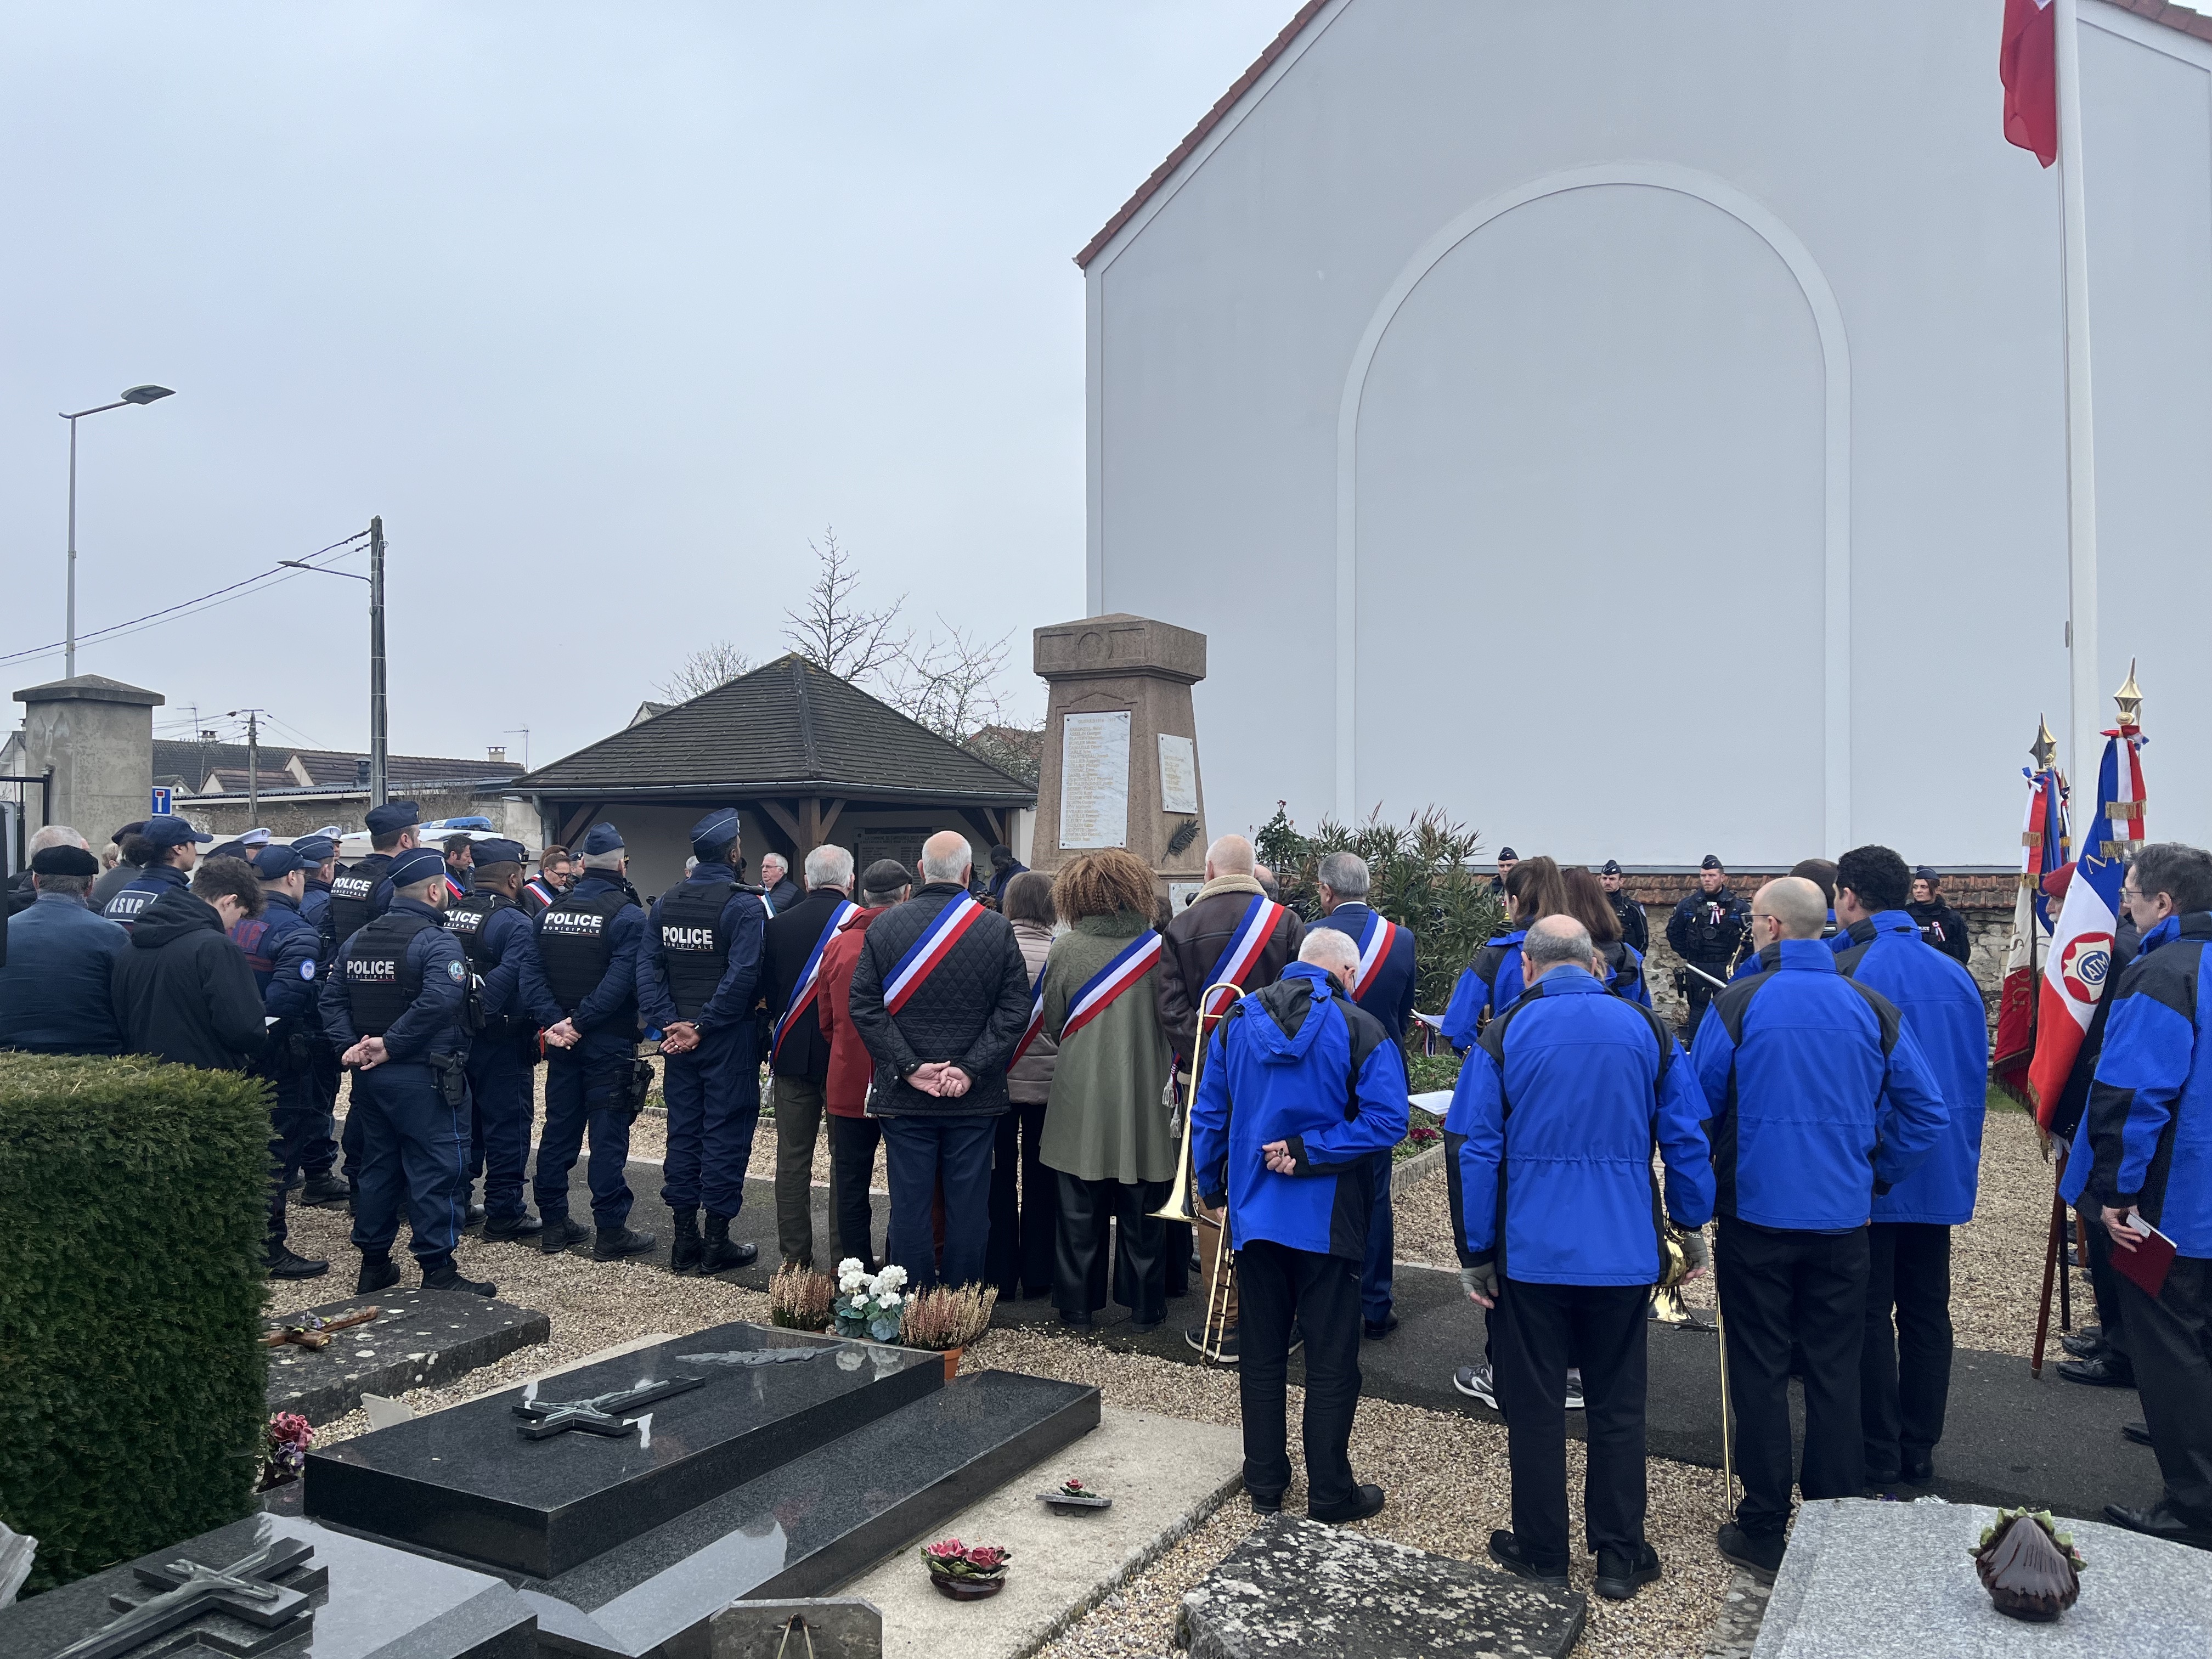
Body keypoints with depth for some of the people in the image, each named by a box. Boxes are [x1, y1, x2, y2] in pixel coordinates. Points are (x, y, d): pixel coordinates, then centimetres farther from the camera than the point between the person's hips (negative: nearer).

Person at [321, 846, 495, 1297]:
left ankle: (373, 1263, 26)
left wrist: (350, 1045, -2)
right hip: (423, 1077, -8)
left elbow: (332, 998, 7)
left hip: (370, 1075, 8)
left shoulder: (357, 939, 10)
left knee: (377, 1164, 18)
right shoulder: (436, 942, -15)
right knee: (437, 1168, -1)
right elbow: (437, 1001, -29)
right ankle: (437, 1270, 1)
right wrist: (391, 1045, -21)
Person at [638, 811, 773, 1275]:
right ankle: (717, 1243, 9)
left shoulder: (665, 902, 6)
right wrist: (703, 1025, -15)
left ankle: (684, 1240, 19)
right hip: (729, 1039, -6)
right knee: (725, 1133, 3)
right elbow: (743, 977, -22)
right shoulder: (744, 906, -13)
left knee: (683, 1132, 13)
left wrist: (668, 1022, -5)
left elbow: (647, 968, 0)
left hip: (679, 1033, 6)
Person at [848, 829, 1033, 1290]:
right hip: (975, 1098, -1)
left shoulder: (884, 926, -1)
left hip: (904, 1097, 1)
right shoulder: (998, 928, -5)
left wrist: (909, 1067, -6)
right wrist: (971, 1069, -9)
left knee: (910, 1202, 8)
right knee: (968, 1202, 9)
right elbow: (1015, 1010, -9)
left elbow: (864, 1006, -4)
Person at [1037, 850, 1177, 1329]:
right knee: (1141, 1211, 11)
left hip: (1080, 1101, 0)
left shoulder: (1064, 949, -6)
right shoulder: (1159, 947, -8)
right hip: (1144, 1101, 0)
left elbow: (1051, 1024, 2)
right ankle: (1144, 1307, 21)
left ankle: (1078, 1307, 19)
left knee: (1080, 1210, 11)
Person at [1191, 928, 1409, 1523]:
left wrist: (1211, 1189, 15)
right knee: (1331, 1361, 8)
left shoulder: (1237, 1021, 1)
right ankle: (1330, 1493, 17)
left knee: (1260, 1355, 15)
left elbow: (1207, 1115, 5)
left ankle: (1264, 1483, 25)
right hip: (1328, 1220, -4)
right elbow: (1387, 1120, -20)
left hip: (1254, 1213, 4)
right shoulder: (1359, 1029, -11)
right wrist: (1308, 1151, -16)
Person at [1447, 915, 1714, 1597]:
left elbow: (1471, 1151, -7)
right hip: (1624, 1253, 2)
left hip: (1531, 1254, -2)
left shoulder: (1502, 1036, -7)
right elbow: (1688, 1139, 2)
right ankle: (1620, 1559, 24)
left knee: (1535, 1407, 11)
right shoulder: (1648, 1030, -1)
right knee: (1618, 1406, 15)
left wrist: (1475, 1254, 1)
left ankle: (1542, 1556, 22)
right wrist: (1693, 1229, 15)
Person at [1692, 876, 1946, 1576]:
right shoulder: (1873, 1008, -2)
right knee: (1836, 1374, 13)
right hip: (1843, 1221, 3)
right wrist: (1875, 1176, 12)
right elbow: (1927, 1110, 1)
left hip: (1756, 1215, -3)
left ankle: (1763, 1531, 15)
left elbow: (1698, 1106, -6)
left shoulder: (1738, 1004, -11)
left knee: (1760, 1374, 7)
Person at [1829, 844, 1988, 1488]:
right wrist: (1963, 1158, 19)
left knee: (1869, 1317, 3)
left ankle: (1879, 1461, 10)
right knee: (1926, 1313, 13)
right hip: (1941, 1171, 6)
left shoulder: (1845, 973, -16)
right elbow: (1978, 1075, 10)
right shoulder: (1956, 975, 5)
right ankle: (1919, 1454, 22)